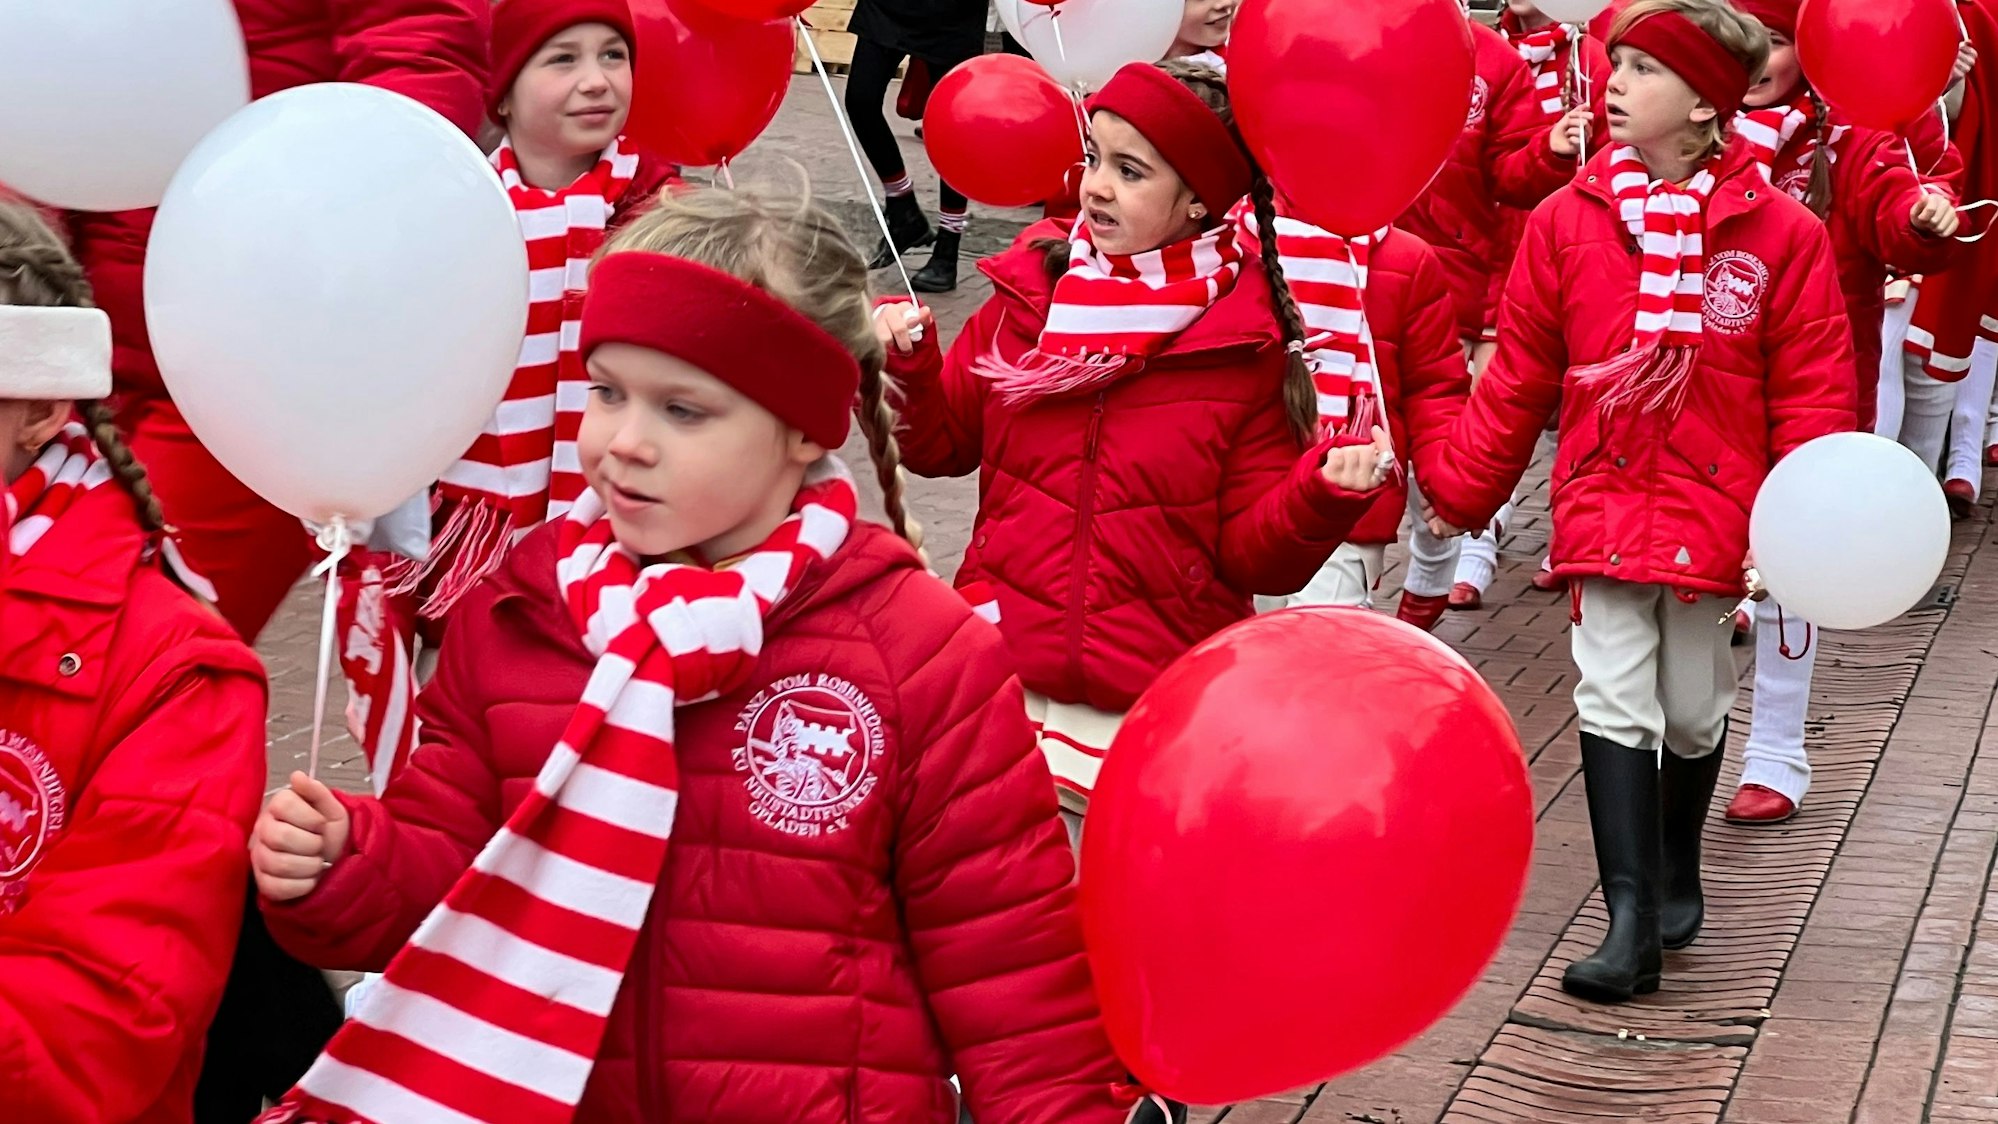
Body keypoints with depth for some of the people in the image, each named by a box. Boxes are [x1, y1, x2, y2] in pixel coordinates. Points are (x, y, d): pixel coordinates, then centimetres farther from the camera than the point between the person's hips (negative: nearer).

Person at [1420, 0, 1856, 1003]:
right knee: (1614, 703, -6)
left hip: (1717, 514, 0)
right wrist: (1459, 491, 5)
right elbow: (1515, 382, 4)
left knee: (1692, 710, 13)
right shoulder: (1566, 222, -4)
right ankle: (1630, 922, -4)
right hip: (1603, 501, 1)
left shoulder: (1782, 234, -8)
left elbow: (1814, 396, -5)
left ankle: (1676, 873, 38)